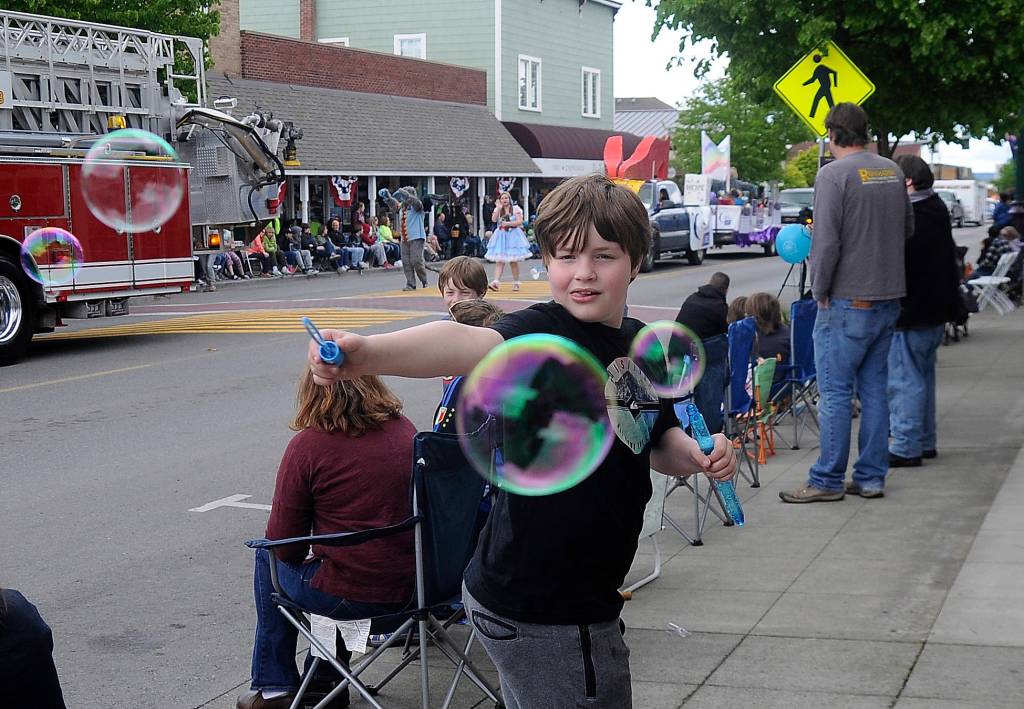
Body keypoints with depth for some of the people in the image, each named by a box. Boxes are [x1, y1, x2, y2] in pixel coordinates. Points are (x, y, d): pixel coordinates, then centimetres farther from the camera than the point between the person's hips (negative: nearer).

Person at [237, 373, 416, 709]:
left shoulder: (308, 444, -11)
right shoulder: (405, 430, 4)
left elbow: (283, 543, -8)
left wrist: (301, 556, 16)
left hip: (350, 596, -5)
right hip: (413, 586, 5)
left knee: (269, 557, 22)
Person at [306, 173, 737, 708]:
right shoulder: (545, 331, -19)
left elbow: (660, 447, 18)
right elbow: (472, 346, -40)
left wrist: (698, 454, -6)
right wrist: (368, 354, -59)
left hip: (582, 598, 8)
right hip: (536, 610, -8)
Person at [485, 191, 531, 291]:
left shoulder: (515, 208, 1)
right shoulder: (498, 209, 10)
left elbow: (519, 221, -10)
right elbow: (494, 219, -7)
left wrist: (507, 223, -14)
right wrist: (499, 208, -10)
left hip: (513, 235, -2)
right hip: (501, 236, 2)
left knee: (513, 262, 2)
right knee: (499, 261, -7)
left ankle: (516, 283, 12)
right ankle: (496, 282, -16)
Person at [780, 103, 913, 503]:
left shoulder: (833, 174, -13)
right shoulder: (892, 171, 8)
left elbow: (826, 241, -17)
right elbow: (908, 230, 17)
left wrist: (819, 291, -6)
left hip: (848, 301, -7)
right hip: (888, 297, 7)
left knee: (835, 392, -1)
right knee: (874, 388, 12)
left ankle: (828, 481, 4)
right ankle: (871, 477, 16)